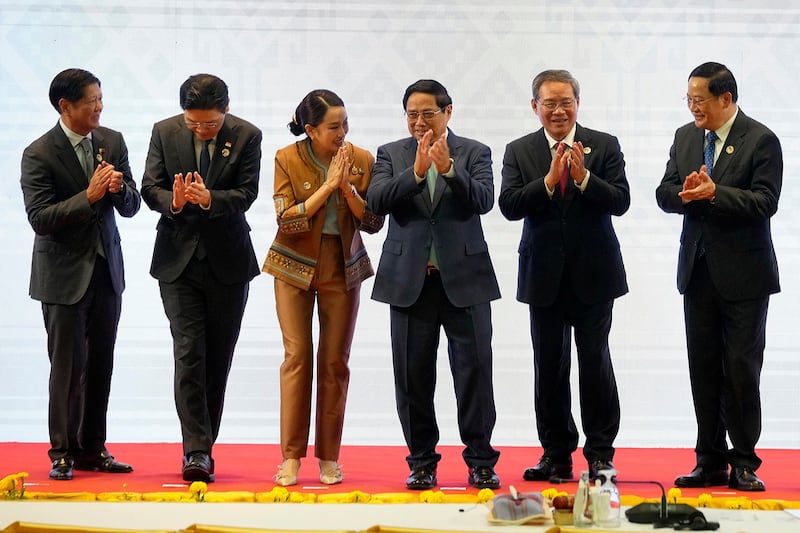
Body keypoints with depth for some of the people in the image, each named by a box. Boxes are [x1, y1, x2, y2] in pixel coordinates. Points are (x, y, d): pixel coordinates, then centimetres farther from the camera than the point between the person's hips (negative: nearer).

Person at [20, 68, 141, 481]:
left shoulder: (112, 142, 4)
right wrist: (88, 196, -25)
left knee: (101, 365, 8)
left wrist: (120, 189, -18)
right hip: (64, 274, -5)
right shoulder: (39, 154, -11)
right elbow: (39, 217, -17)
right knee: (68, 365, -2)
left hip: (107, 268, 5)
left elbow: (132, 207, 5)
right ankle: (63, 452, 8)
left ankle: (92, 448, 18)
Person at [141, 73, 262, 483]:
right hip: (179, 259, 0)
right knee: (189, 353, -9)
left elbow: (245, 194, -12)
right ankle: (196, 450, -10)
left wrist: (210, 199, -30)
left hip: (227, 260, 0)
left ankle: (202, 447, 17)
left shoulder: (246, 136, -5)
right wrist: (174, 201, -24)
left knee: (218, 358, 6)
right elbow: (150, 188, -2)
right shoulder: (164, 132, -1)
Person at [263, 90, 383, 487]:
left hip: (342, 268, 2)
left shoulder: (362, 160, -4)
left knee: (335, 361, 2)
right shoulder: (287, 159, -8)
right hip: (296, 266, -2)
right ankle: (291, 457, -1)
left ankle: (329, 458, 9)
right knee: (297, 354, -6)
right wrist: (327, 186, -22)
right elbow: (287, 220, -16)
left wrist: (347, 187, -19)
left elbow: (373, 223, -5)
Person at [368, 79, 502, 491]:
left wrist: (449, 169, -24)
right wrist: (416, 172, -19)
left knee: (475, 370, -3)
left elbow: (483, 201, -11)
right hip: (410, 280, 1)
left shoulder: (474, 153, 5)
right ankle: (422, 462, 14)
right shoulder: (391, 155, 8)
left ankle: (480, 461, 5)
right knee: (413, 376, 5)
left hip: (464, 278, -1)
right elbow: (377, 201, -8)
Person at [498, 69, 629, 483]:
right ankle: (556, 455, 15)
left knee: (595, 363, -2)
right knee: (549, 367, 6)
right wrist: (549, 179, -19)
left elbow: (620, 201, -8)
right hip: (545, 276, 2)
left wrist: (584, 177, -22)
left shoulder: (605, 147, 2)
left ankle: (600, 454, 7)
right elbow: (509, 206, -8)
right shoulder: (519, 152, 4)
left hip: (593, 274, -1)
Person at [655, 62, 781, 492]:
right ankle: (710, 461, 13)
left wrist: (713, 193, -25)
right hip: (699, 270, 6)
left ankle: (743, 464, 6)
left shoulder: (761, 141, -8)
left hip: (743, 274, -6)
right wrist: (687, 194, -14)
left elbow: (765, 202, -16)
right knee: (703, 368, 7)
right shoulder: (685, 137, 10)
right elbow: (664, 194, 7)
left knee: (742, 368, -3)